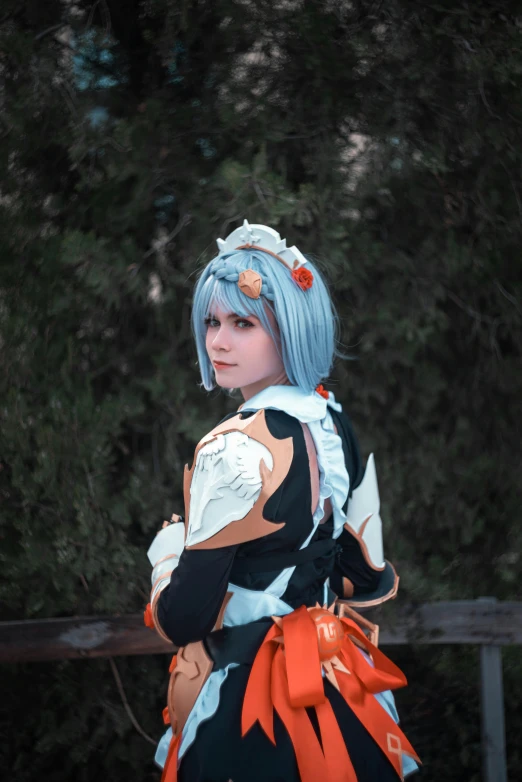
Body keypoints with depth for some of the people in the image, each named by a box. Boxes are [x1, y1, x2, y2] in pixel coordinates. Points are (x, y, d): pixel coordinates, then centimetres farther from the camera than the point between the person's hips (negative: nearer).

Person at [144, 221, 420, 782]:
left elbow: (182, 618, -21)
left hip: (249, 698, -8)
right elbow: (369, 574, 10)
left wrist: (168, 546, -2)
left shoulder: (235, 448, -22)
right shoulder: (332, 421, 2)